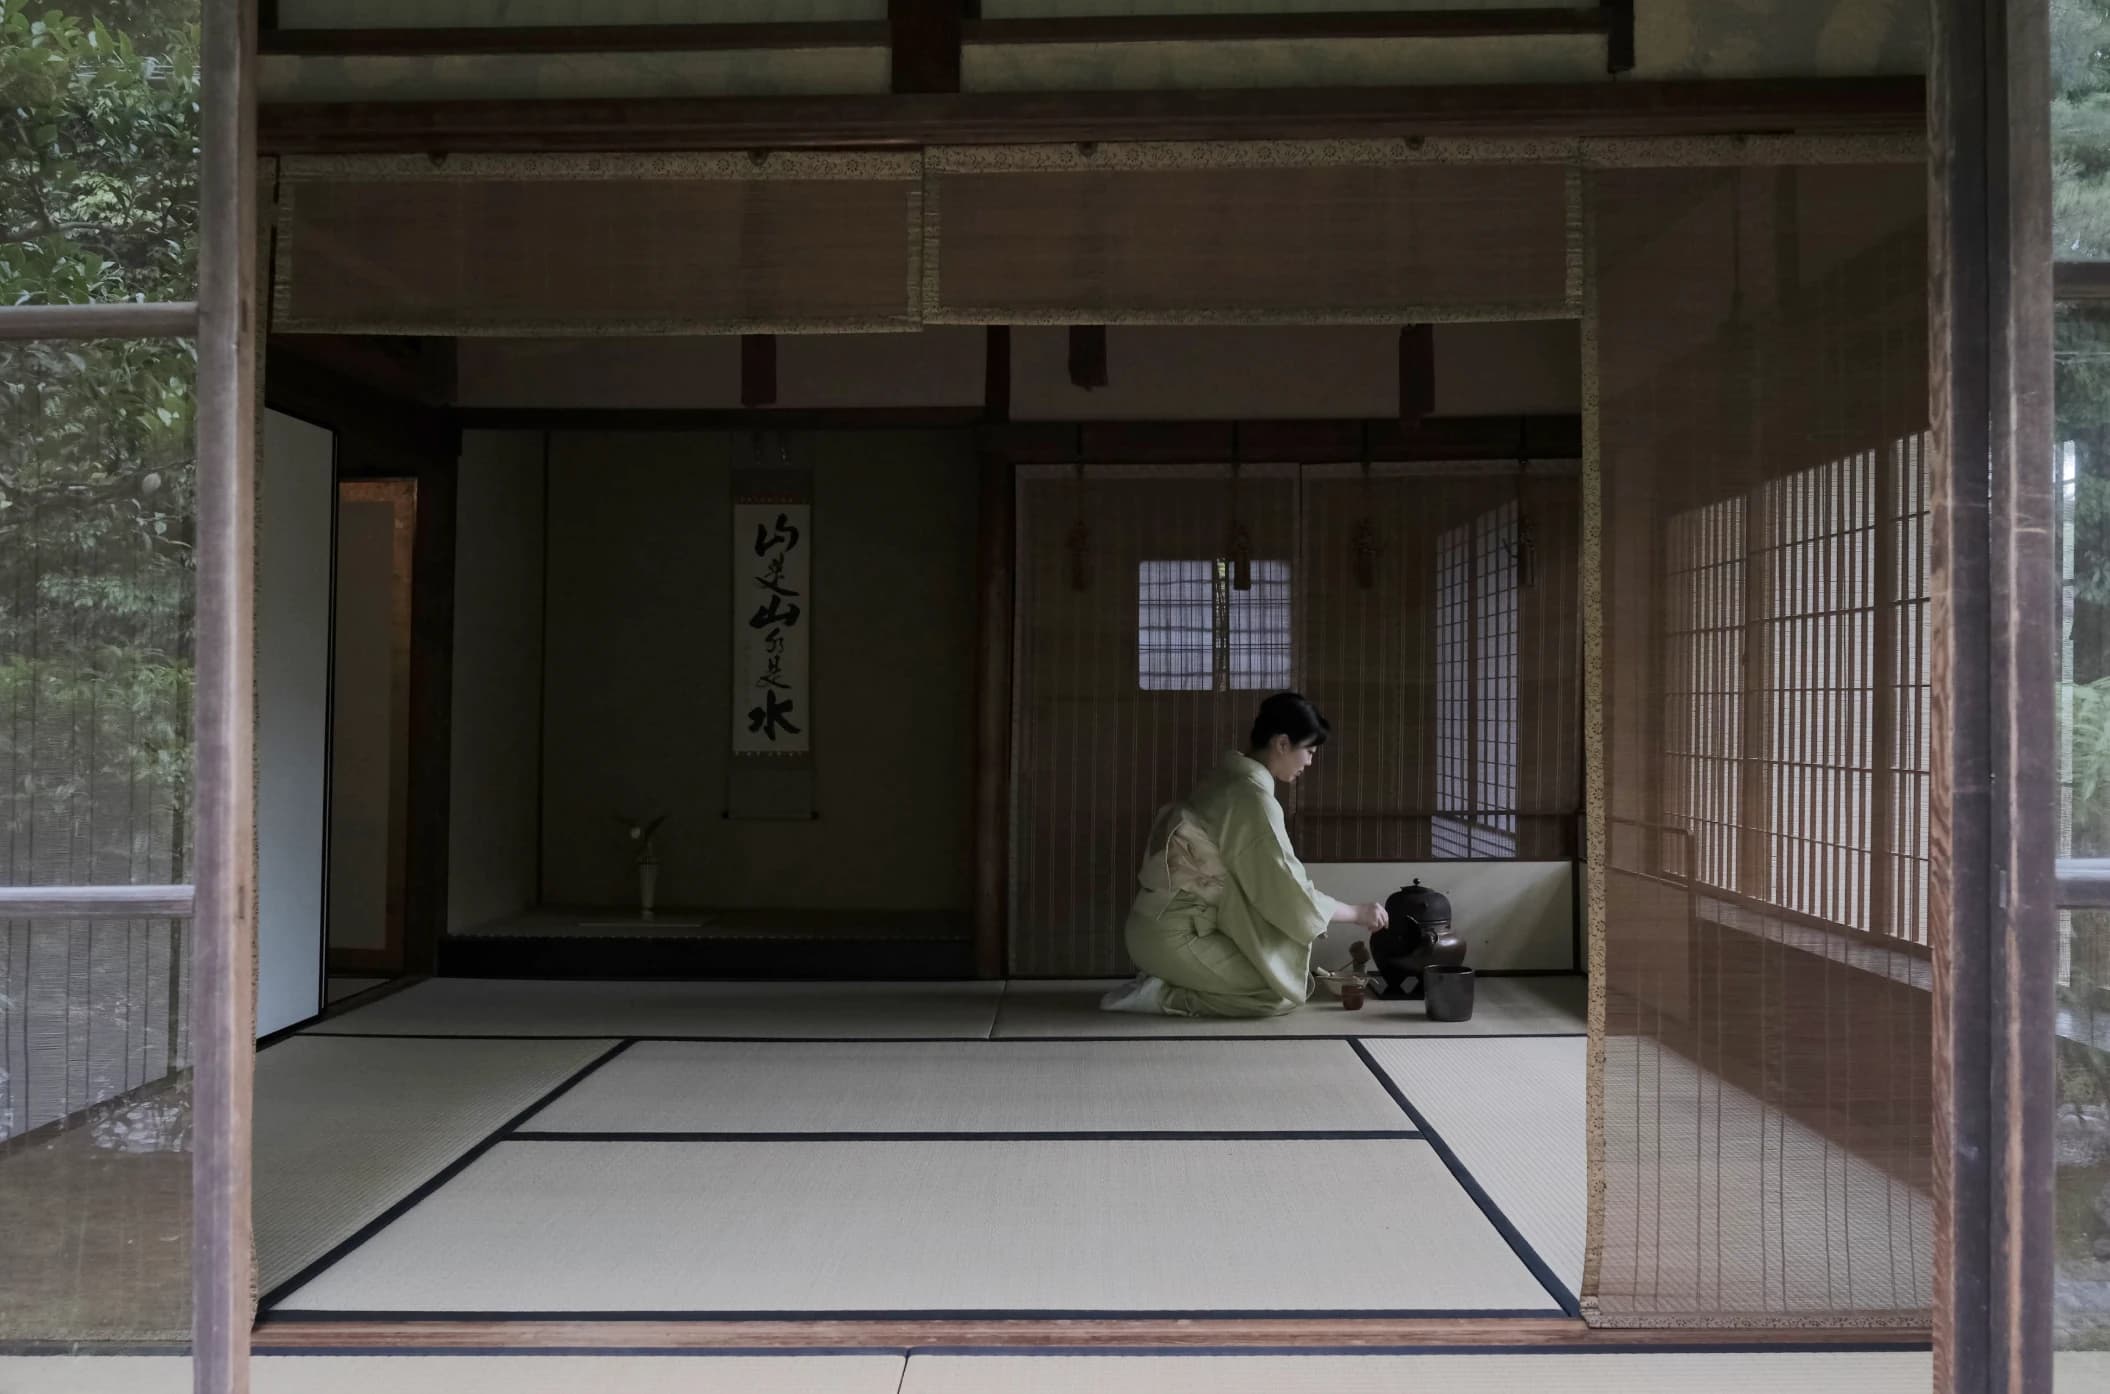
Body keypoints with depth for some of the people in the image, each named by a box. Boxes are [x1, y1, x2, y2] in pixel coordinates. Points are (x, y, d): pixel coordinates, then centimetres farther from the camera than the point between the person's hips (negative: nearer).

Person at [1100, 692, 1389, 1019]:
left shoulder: (1231, 776, 10)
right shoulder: (1253, 797, -18)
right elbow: (1290, 897, -15)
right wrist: (1357, 913, -1)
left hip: (1163, 925, 9)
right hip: (1175, 936, -9)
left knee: (1287, 969, 14)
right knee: (1286, 993, -8)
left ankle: (1166, 980, 7)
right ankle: (1161, 996, -7)